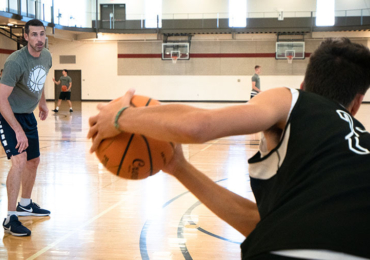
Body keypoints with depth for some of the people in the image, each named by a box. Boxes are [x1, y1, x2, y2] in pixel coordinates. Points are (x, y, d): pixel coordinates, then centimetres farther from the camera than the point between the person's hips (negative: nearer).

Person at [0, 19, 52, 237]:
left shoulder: (46, 56, -2)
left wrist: (43, 103, 27)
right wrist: (18, 130, -30)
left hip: (28, 115, 8)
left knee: (34, 161, 16)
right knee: (20, 161, -21)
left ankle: (25, 205, 38)